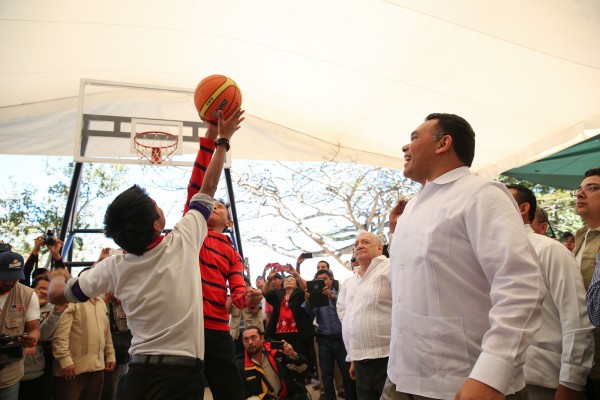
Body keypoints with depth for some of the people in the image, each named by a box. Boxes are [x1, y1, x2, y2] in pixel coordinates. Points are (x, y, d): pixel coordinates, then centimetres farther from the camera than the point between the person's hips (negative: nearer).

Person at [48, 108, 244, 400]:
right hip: (183, 374, -2)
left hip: (137, 374, 3)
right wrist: (223, 140, 14)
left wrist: (56, 276, 33)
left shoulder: (114, 267, -3)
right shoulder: (183, 242, -9)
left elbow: (58, 295, 10)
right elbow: (207, 189, 3)